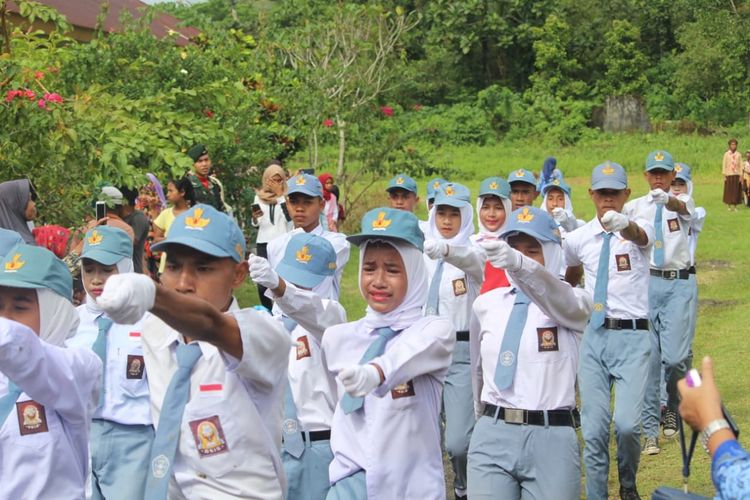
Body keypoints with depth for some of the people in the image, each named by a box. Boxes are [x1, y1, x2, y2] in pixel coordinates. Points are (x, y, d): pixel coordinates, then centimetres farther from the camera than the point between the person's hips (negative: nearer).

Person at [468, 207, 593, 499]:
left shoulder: (575, 304, -3)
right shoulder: (486, 305, 9)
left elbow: (559, 300, -27)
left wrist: (518, 264, -45)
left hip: (551, 439, -3)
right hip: (491, 436, 3)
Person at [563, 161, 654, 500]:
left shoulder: (641, 229, -5)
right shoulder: (578, 239, 5)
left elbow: (639, 235, -32)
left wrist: (622, 225, -54)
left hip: (632, 336, -3)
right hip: (594, 335, 3)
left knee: (627, 423, -14)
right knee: (593, 430, -1)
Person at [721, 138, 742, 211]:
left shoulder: (738, 155, 5)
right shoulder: (726, 154, 0)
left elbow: (740, 166, 6)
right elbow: (724, 165, -1)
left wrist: (740, 176, -1)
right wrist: (724, 176, -6)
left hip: (736, 175, 2)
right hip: (729, 175, -2)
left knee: (736, 190, 0)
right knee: (728, 190, -1)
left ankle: (734, 206, 4)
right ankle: (728, 206, 7)